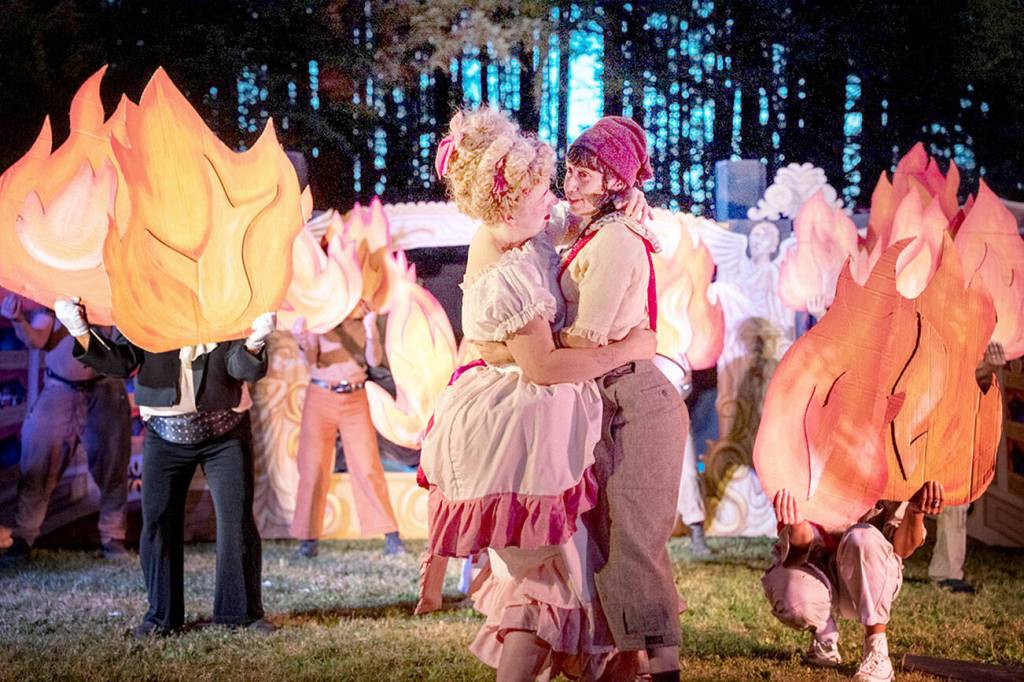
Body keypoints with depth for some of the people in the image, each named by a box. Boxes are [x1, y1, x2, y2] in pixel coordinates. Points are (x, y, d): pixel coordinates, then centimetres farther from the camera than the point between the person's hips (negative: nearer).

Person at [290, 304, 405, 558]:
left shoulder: (365, 319, 4)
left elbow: (374, 361, -5)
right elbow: (312, 361, -10)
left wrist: (371, 332, -21)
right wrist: (303, 342, -30)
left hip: (355, 399, 1)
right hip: (321, 397, -1)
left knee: (368, 467, -3)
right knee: (313, 468, -1)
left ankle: (391, 536, 2)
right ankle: (308, 539, 5)